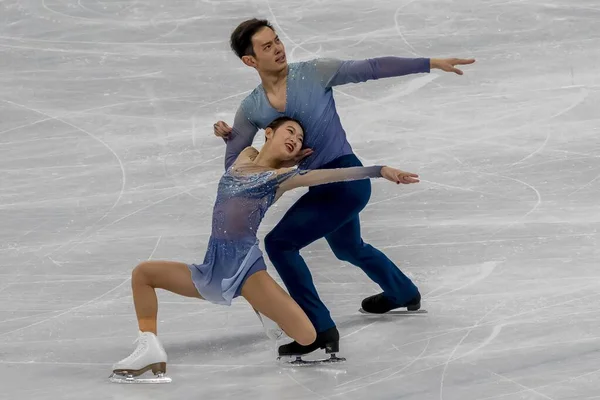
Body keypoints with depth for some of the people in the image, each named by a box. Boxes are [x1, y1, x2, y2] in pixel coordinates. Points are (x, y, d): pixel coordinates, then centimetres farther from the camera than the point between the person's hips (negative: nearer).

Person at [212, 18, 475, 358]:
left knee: (279, 242, -13)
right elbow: (234, 167, 4)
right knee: (348, 248, 31)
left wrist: (430, 63, -16)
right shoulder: (251, 109, 0)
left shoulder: (315, 73, -13)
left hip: (346, 178, -7)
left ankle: (320, 328, -4)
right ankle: (405, 293, 59)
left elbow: (374, 68, -13)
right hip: (322, 186, 8)